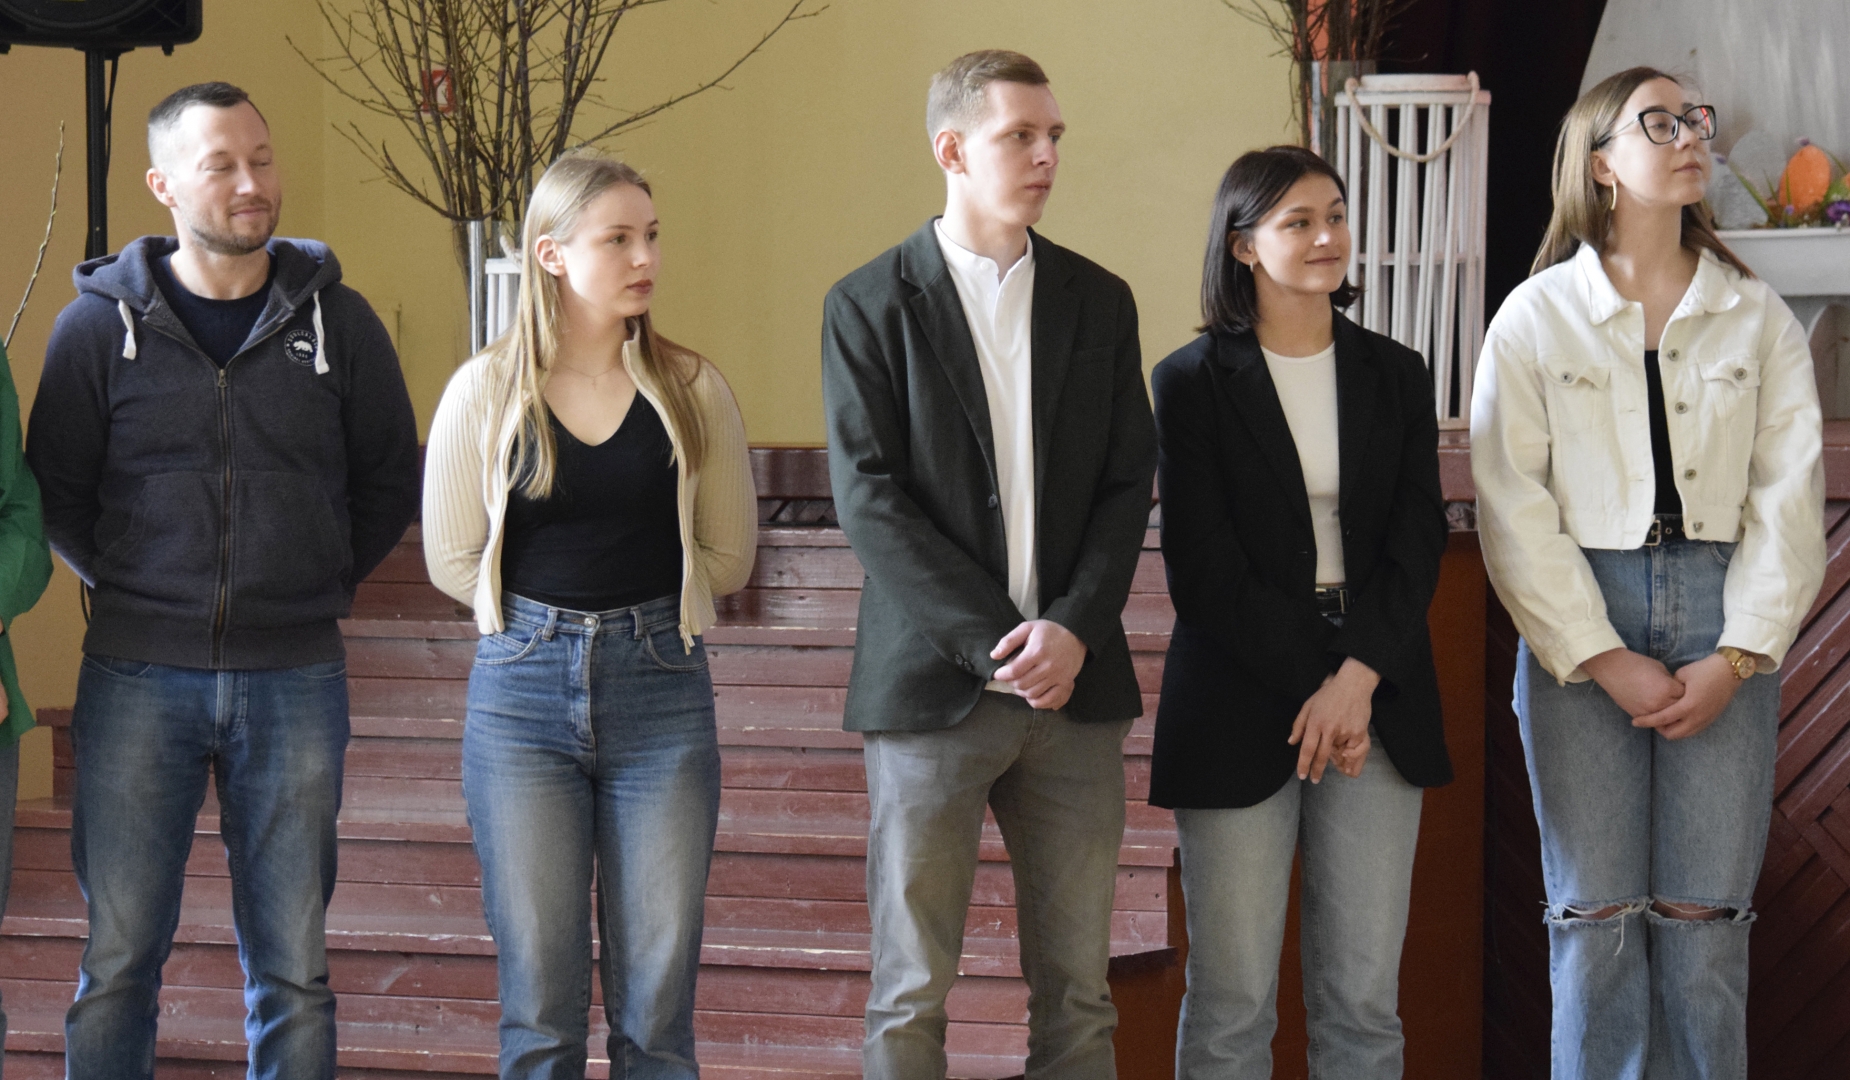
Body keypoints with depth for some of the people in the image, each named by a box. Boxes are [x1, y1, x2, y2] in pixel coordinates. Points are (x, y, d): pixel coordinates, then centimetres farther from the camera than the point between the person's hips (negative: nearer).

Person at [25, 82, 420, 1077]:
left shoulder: (336, 320, 3)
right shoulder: (101, 324, -1)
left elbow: (390, 480, 13)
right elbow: (56, 493, 8)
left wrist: (321, 585, 8)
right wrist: (131, 588, 4)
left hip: (294, 678, 1)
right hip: (138, 678, -1)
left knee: (292, 967, 6)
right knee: (117, 961, 3)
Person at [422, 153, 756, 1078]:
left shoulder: (690, 389, 1)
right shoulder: (487, 391, -2)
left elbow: (728, 556, 10)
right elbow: (452, 560, 6)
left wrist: (627, 606, 10)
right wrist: (549, 618, 9)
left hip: (660, 690, 1)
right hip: (524, 694, -1)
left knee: (656, 1002, 2)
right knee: (539, 1000, 4)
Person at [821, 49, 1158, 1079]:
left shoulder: (1099, 301, 12)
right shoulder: (870, 303, 0)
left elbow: (1128, 484, 7)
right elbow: (869, 498, -7)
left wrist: (1073, 629, -9)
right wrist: (995, 644, -14)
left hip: (1074, 682, 3)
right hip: (935, 684, -3)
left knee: (1079, 993, 5)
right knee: (910, 995, 1)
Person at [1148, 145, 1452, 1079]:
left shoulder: (1396, 375, 11)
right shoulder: (1192, 381, 0)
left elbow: (1418, 542, 4)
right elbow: (1202, 566, -5)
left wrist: (1358, 678, -11)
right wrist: (1312, 681, -12)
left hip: (1378, 707, 3)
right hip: (1239, 711, -3)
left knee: (1364, 998, 3)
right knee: (1232, 1000, -2)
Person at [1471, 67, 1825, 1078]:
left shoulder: (1757, 318, 9)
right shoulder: (1536, 319, 4)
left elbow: (1789, 495, 4)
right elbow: (1513, 508, -3)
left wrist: (1737, 657, -7)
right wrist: (1601, 657, -10)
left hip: (1723, 629, 1)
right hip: (1580, 627, -1)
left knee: (1704, 920, 0)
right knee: (1597, 918, 0)